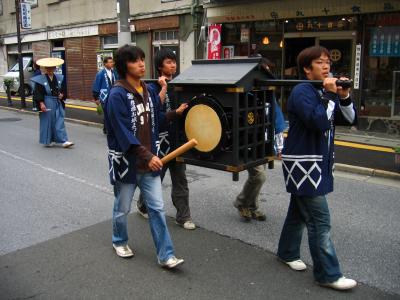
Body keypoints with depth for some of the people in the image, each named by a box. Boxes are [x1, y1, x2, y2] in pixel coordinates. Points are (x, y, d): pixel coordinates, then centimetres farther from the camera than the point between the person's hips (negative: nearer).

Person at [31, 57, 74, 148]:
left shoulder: (59, 78, 8)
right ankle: (47, 141, 18)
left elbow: (63, 89, 17)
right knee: (47, 122, 5)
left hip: (58, 104, 4)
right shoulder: (40, 80, -6)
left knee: (59, 123, 1)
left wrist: (62, 95, -4)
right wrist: (41, 103, -18)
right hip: (46, 104, -4)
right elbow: (38, 93, -9)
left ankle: (64, 141, 0)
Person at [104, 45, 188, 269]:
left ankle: (166, 255, 13)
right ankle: (120, 241, 41)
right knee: (123, 209, 15)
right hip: (126, 162, -5)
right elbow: (124, 133, -23)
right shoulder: (117, 95, -17)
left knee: (158, 208, 5)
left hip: (149, 161, 5)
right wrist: (147, 156, -27)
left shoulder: (149, 91, 4)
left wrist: (176, 113, 1)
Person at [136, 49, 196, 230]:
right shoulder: (153, 87, -8)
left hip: (177, 138, 5)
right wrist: (164, 88, -21)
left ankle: (183, 217, 16)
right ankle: (142, 206, 34)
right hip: (160, 138, -5)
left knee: (180, 179, 8)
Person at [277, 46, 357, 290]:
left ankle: (288, 252, 36)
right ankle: (328, 274, 3)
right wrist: (330, 95, -19)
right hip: (303, 164, -9)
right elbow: (319, 122, -27)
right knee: (320, 221, -6)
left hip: (318, 163, 9)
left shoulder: (325, 92, 11)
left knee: (300, 212, 20)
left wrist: (344, 96, -6)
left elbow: (350, 120, 8)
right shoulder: (302, 92, -14)